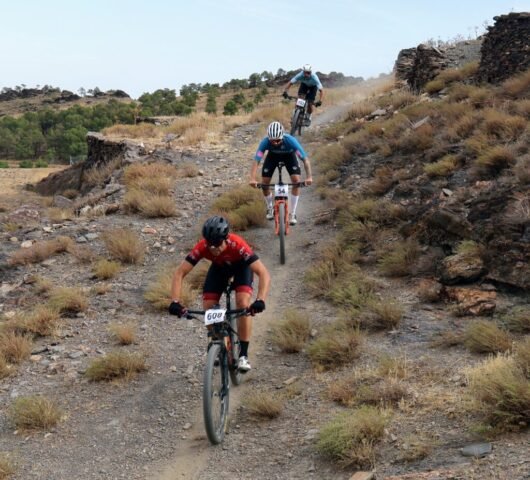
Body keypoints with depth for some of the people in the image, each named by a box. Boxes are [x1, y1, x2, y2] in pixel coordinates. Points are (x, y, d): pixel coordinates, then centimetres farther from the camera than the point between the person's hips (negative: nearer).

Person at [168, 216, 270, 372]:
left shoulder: (237, 245, -42)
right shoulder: (202, 247, -35)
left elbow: (264, 274, -45)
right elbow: (179, 273, -32)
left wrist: (260, 300, -59)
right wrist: (175, 302, -45)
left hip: (241, 266, -3)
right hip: (219, 267, 3)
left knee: (243, 304, -25)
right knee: (207, 309, -12)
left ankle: (243, 354, -13)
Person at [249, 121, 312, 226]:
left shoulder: (290, 140, -40)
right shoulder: (265, 142, -37)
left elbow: (305, 159, -40)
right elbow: (256, 161, -39)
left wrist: (309, 177, -53)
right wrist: (252, 179, -54)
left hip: (289, 155, -1)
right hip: (273, 155, 1)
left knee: (296, 180, -19)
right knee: (264, 183, -9)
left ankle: (292, 213, -4)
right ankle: (270, 208, 21)